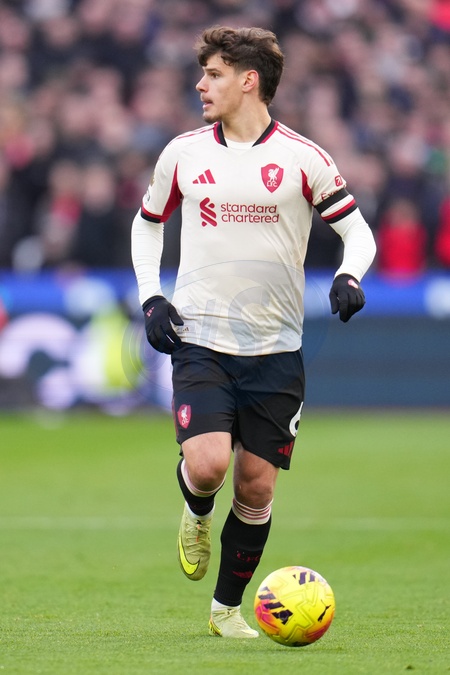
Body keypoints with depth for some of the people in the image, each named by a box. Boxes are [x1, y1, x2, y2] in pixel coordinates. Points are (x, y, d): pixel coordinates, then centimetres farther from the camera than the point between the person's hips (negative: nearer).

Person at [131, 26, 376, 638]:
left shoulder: (302, 158, -2)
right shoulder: (183, 152, 5)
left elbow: (357, 230, 4)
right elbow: (147, 222, 20)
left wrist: (349, 277, -17)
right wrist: (150, 297, 6)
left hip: (276, 351, 0)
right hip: (199, 341, 0)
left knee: (257, 488, 2)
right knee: (206, 465, -20)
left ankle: (228, 607, 19)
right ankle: (197, 515, 17)